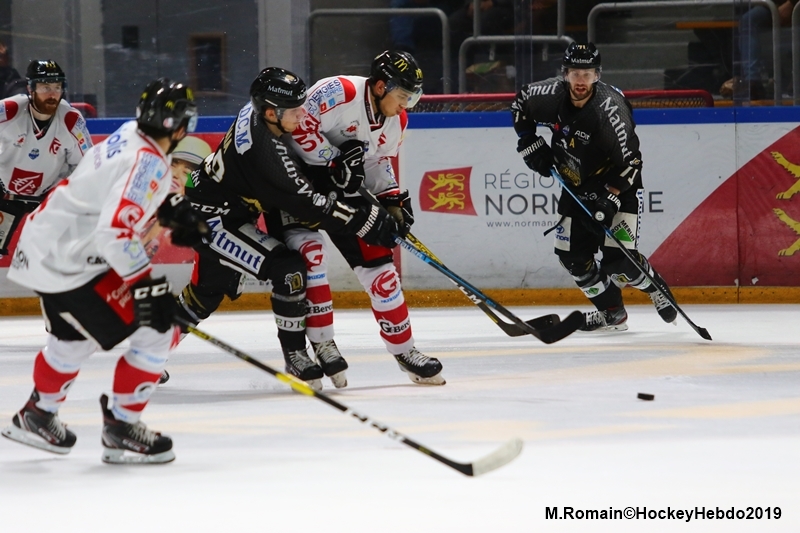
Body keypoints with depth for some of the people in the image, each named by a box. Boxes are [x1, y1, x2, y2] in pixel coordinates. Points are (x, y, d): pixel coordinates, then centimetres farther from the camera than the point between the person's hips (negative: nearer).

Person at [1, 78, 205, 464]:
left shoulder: (130, 135, 5)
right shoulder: (148, 163, -24)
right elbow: (116, 234, -32)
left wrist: (174, 209, 18)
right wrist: (144, 284, -24)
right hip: (67, 267, -10)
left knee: (75, 338, 31)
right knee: (156, 330, -8)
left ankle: (36, 416, 50)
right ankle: (120, 429, 1)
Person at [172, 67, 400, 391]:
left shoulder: (255, 113, -7)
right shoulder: (264, 151, -33)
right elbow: (306, 206, -28)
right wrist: (367, 222, -26)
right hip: (211, 219, -10)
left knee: (208, 293, 23)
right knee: (288, 269, -17)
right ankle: (296, 357, -5)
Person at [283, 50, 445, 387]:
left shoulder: (396, 121, 1)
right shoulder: (341, 92, -26)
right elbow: (299, 128, -29)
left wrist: (392, 199, 0)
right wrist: (335, 160, -30)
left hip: (344, 187, 7)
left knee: (376, 261, 3)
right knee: (309, 250, -26)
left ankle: (404, 350, 15)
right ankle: (320, 343, -14)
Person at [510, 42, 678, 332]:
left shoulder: (610, 107, -29)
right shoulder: (552, 95, -14)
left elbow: (629, 161, -27)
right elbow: (520, 103, 10)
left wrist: (609, 200, -32)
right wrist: (530, 144, 3)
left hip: (617, 187, -6)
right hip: (577, 186, 6)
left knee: (619, 259, -16)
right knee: (573, 256, 1)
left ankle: (656, 288, 14)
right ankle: (612, 313, 17)